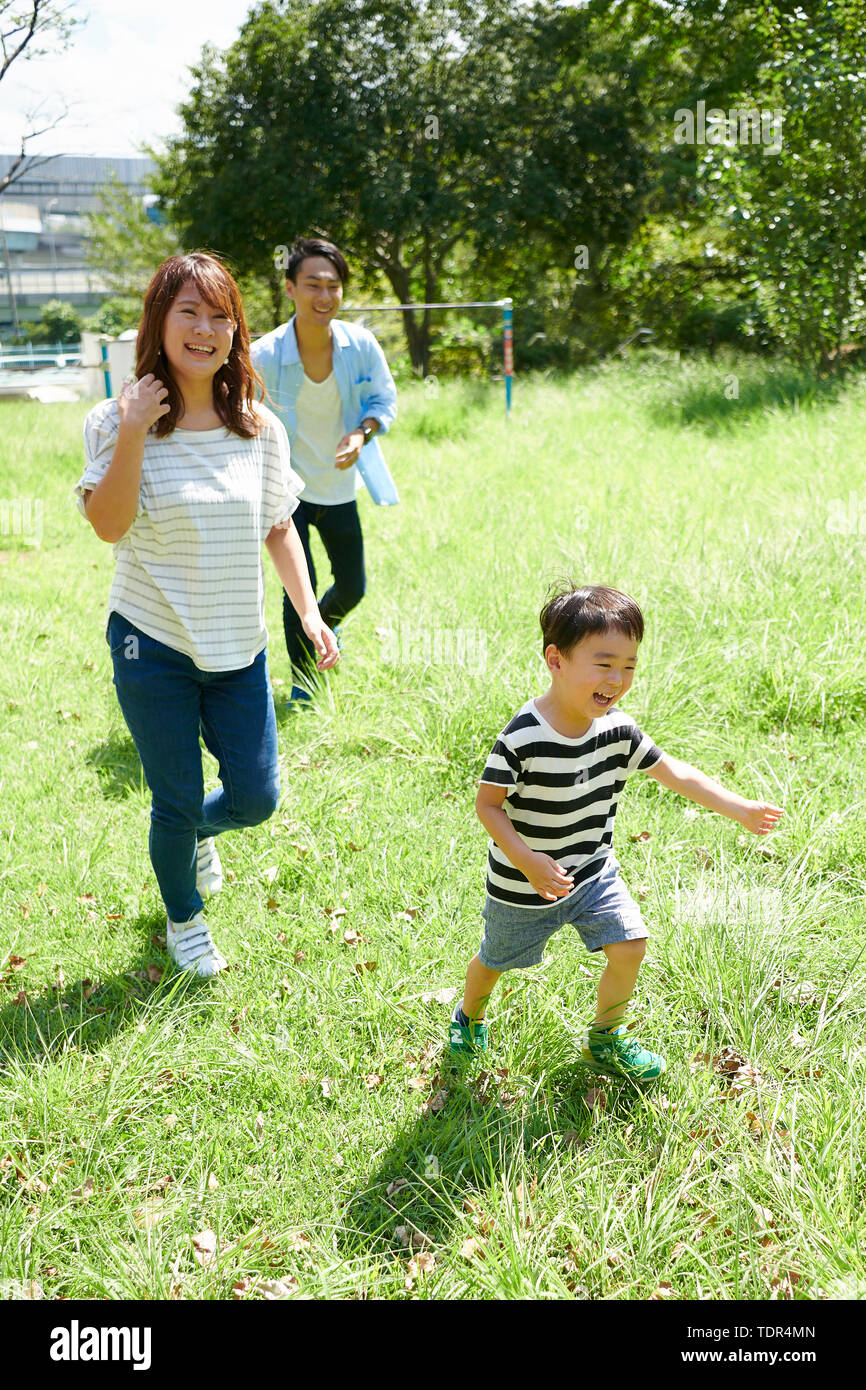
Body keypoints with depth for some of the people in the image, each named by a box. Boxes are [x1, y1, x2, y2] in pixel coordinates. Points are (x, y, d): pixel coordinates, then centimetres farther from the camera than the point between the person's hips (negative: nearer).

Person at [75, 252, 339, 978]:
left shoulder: (259, 427, 1)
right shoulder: (123, 419, -9)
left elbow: (278, 528, 8)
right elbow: (109, 525, -19)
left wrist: (309, 609, -1)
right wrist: (133, 434, -27)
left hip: (238, 646, 4)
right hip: (152, 645, -3)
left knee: (256, 797, 9)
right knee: (176, 803, 7)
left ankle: (199, 831, 47)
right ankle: (184, 919, 36)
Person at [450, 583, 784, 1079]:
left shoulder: (618, 728, -12)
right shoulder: (522, 738, -30)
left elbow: (673, 771, -4)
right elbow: (488, 804, -22)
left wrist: (740, 808, -9)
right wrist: (526, 860, -33)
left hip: (594, 871, 4)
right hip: (523, 886, -4)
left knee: (630, 946, -4)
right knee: (496, 961, 16)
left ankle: (605, 1039, 24)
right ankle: (469, 1017, 50)